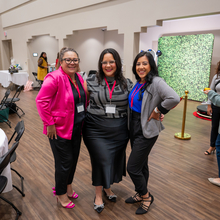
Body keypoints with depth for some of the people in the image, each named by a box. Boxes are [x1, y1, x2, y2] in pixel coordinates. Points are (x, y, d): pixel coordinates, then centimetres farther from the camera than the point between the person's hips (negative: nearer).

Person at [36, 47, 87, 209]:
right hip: (60, 129, -7)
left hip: (76, 127, 7)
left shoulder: (78, 77, 5)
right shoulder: (55, 77, -19)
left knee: (73, 159, 19)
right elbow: (41, 100, -21)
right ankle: (61, 194, 31)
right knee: (65, 162, 6)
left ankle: (68, 186, 44)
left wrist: (82, 120, 10)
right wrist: (50, 124, -20)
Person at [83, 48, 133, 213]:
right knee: (101, 160, 3)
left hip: (119, 131, 3)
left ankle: (107, 187, 41)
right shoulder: (92, 81, -2)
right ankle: (98, 195, 26)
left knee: (114, 160, 14)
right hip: (96, 130, -2)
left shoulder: (126, 83, 2)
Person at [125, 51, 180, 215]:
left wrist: (157, 111, -22)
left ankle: (146, 196, 22)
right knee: (141, 164, 20)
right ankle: (141, 194, 39)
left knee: (132, 167, -3)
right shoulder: (138, 83, 6)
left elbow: (174, 98, -34)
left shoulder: (156, 82, -19)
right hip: (134, 128, 8)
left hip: (147, 131, -8)